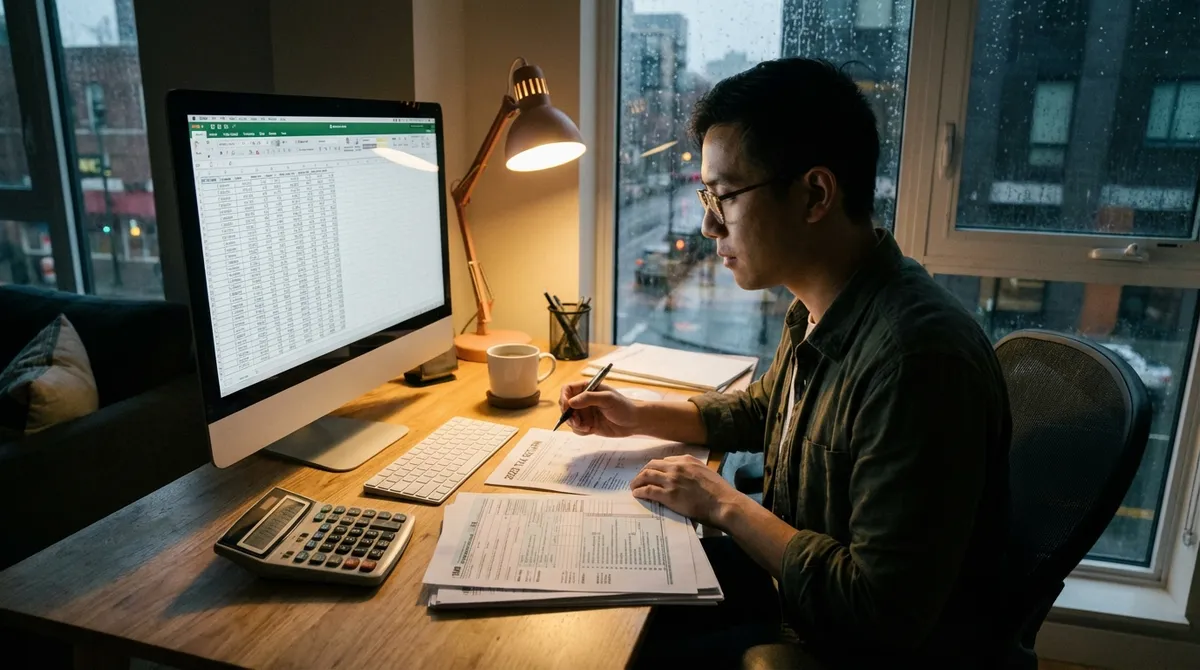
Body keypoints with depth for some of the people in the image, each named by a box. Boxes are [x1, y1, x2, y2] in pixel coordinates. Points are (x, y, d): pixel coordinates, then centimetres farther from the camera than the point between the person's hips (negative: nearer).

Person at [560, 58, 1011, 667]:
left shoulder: (916, 355, -34)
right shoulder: (817, 309, -4)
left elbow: (885, 613, -30)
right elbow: (761, 411, 16)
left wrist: (726, 505, -20)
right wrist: (638, 417, 4)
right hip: (791, 572, 8)